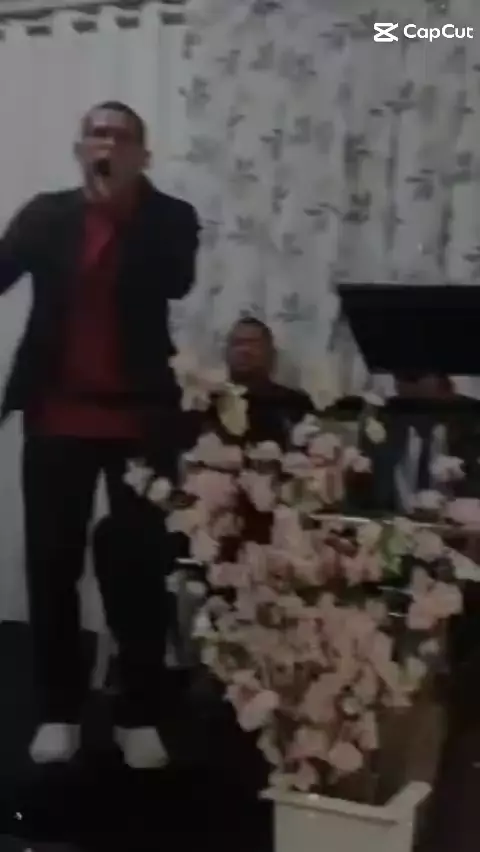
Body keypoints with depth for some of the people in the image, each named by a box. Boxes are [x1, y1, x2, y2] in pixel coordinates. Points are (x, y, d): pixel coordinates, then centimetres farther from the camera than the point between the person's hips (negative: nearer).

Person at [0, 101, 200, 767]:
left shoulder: (169, 218, 5)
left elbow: (178, 282, -15)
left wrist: (124, 203, -13)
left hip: (141, 419, -1)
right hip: (57, 417, 1)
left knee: (142, 566, 2)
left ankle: (139, 716, 15)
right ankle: (58, 712, 18)